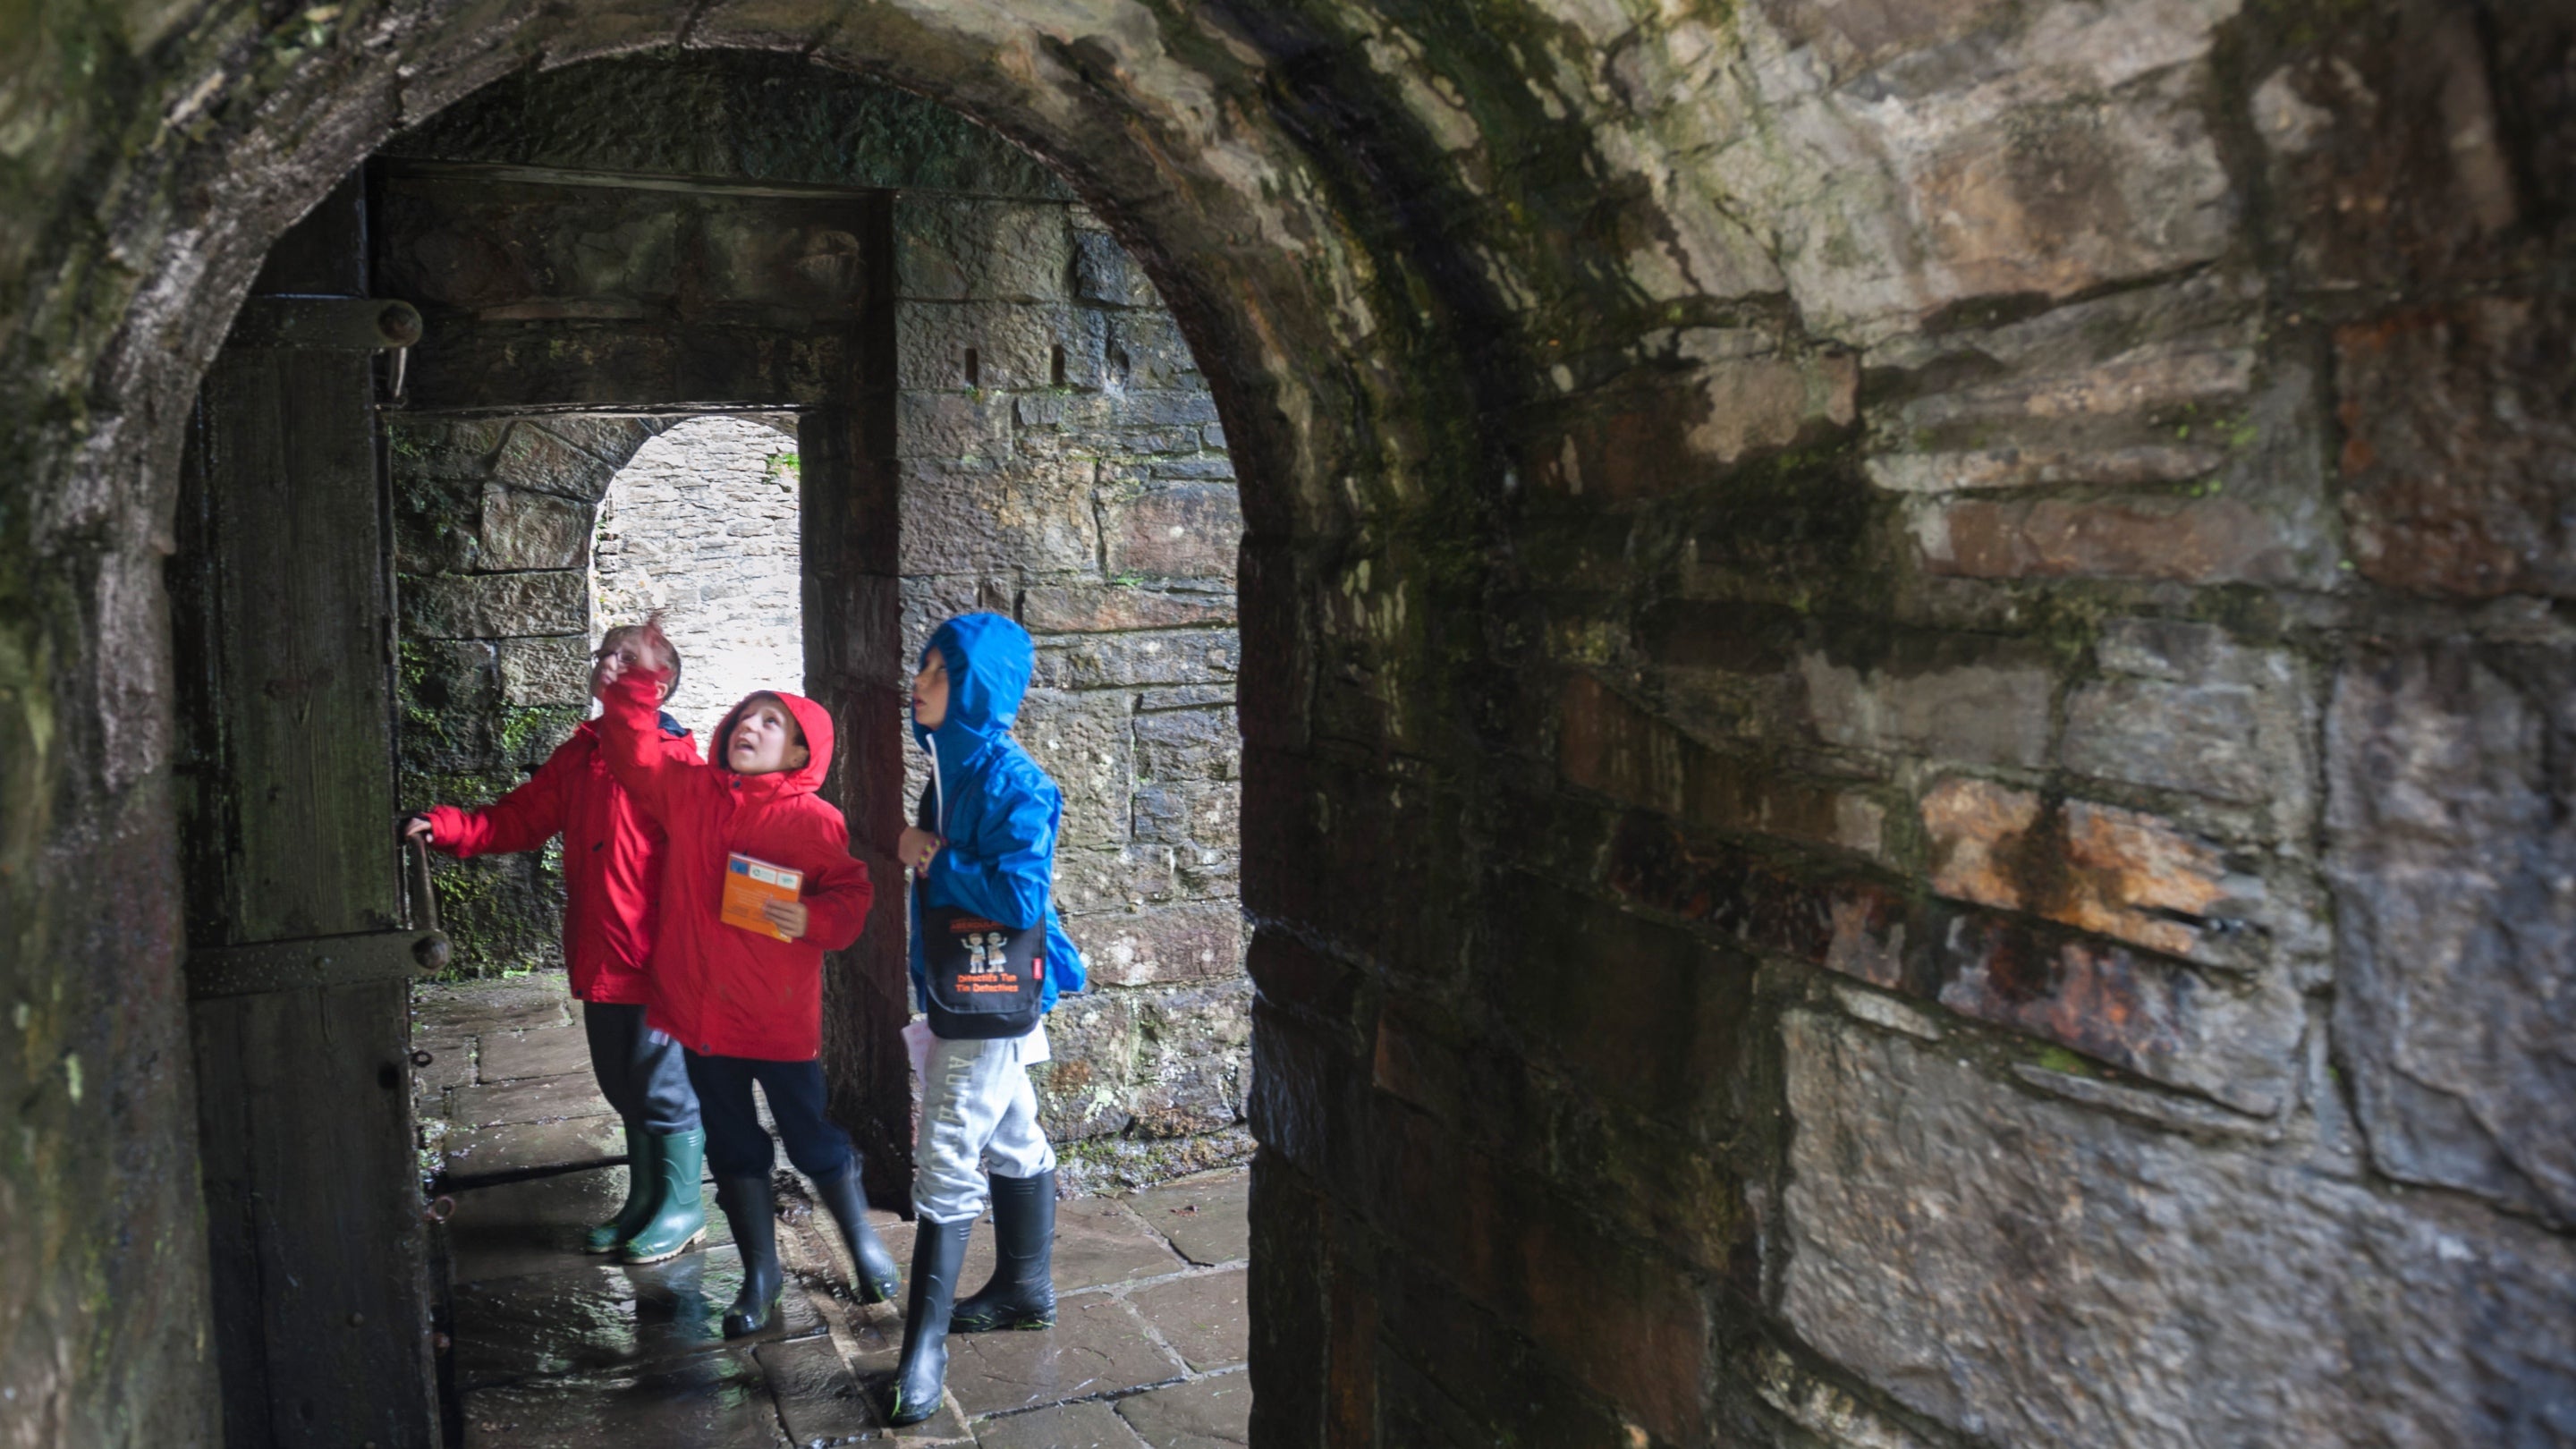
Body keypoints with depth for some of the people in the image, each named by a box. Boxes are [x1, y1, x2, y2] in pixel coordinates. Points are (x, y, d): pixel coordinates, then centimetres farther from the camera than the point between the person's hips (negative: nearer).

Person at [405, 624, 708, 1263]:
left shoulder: (675, 756, -11)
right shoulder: (578, 754, 12)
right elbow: (517, 819, 16)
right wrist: (444, 826, 2)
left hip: (656, 959, -7)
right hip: (598, 958, 7)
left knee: (664, 1085, 2)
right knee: (623, 1085, 17)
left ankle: (683, 1205, 18)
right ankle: (644, 1200, 32)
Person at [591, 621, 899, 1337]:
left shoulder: (814, 821, -11)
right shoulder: (688, 789, 2)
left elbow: (850, 895, -8)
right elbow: (634, 751, 11)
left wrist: (811, 918, -26)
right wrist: (638, 681, 2)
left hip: (779, 1016, -4)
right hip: (700, 1006, 4)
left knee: (810, 1138, 8)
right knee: (733, 1147, 15)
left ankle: (862, 1240, 34)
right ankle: (760, 1271, 32)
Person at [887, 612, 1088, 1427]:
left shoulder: (1013, 783, -19)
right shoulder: (952, 767, 8)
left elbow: (1020, 896, -26)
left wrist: (933, 862, -18)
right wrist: (917, 854, 3)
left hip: (992, 1004, -9)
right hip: (961, 994, 9)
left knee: (947, 1167, -6)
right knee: (1011, 1145, 19)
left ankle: (924, 1347, 1)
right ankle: (1024, 1291, 34)